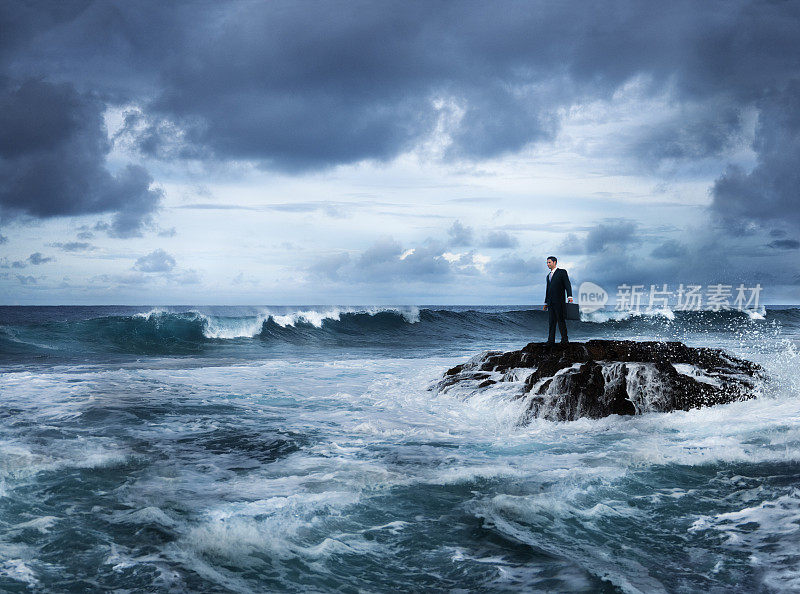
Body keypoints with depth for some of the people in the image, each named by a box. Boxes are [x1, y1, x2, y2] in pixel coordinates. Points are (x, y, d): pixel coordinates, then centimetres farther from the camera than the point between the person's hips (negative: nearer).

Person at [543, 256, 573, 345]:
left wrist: (569, 296, -22)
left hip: (559, 301, -7)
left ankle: (564, 340, -5)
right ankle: (551, 341, 3)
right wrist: (546, 303, 21)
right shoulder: (549, 276, 21)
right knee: (552, 322, 4)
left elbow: (567, 285, -8)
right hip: (551, 303, 7)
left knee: (561, 320, -7)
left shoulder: (562, 272, 0)